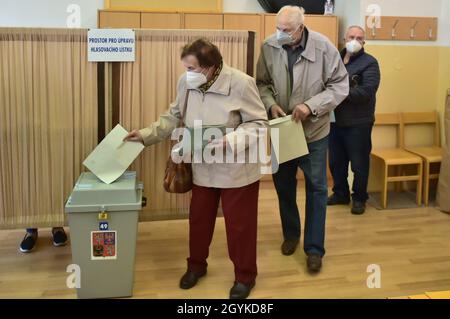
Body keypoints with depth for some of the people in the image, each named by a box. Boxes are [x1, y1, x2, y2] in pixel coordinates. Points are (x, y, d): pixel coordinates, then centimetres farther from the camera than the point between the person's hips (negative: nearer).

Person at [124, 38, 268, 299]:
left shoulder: (241, 83, -21)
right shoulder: (186, 82, -6)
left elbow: (259, 123, -16)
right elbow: (174, 117, 7)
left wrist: (229, 141, -29)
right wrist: (146, 134, 0)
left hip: (237, 169, -5)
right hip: (202, 168, 5)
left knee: (239, 224, 8)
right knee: (199, 219, 18)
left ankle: (245, 275, 29)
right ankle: (196, 265, 42)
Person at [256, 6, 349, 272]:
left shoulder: (324, 47, -16)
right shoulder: (269, 47, -11)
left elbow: (340, 86, -11)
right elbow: (262, 83, 1)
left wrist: (311, 105, -24)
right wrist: (271, 104, -18)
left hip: (314, 130, -2)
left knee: (316, 188, 5)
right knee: (283, 184, 16)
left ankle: (315, 248, 18)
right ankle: (291, 234, 39)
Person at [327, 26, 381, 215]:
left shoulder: (369, 63, -6)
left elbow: (367, 92, -19)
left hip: (358, 123, -5)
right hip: (335, 121, 5)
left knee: (359, 164, 6)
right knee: (336, 162, 15)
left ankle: (359, 198, 23)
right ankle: (340, 194, 32)